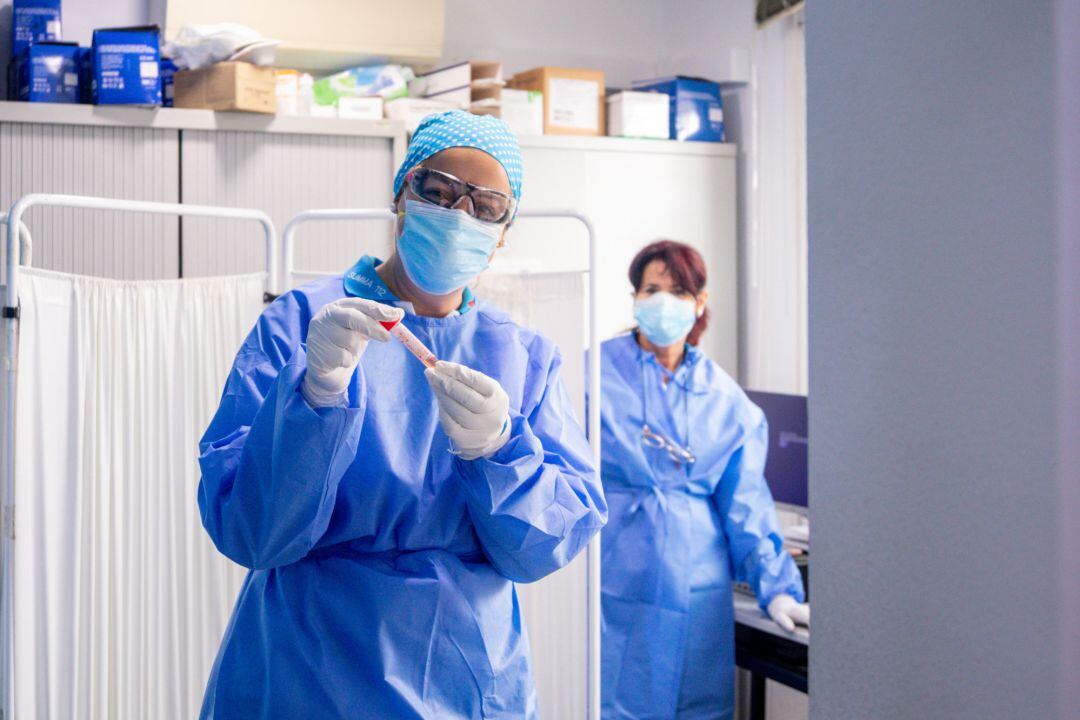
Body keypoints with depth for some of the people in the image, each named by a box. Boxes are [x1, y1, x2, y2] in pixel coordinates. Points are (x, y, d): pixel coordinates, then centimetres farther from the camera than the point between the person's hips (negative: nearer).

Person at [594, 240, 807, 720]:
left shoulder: (725, 397, 9)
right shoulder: (595, 371, 1)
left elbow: (744, 502, 8)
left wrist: (776, 588, -1)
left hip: (695, 590, 3)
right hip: (612, 584, -3)